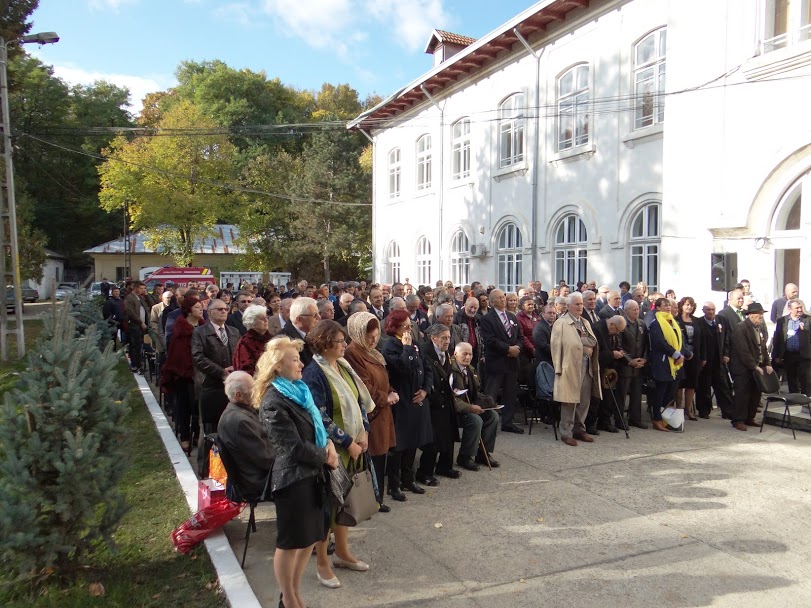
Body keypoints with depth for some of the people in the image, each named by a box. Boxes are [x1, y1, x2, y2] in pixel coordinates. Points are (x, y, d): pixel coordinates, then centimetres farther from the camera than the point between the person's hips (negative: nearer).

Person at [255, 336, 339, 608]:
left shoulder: (299, 390, 8)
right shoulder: (273, 402, -19)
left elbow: (316, 424, 16)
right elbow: (294, 447, -20)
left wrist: (328, 443, -4)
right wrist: (325, 457, -7)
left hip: (312, 474, 9)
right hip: (293, 478, -9)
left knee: (309, 539, 18)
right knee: (290, 543, 9)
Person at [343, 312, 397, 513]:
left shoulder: (372, 352, 15)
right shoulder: (352, 353, -16)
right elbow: (363, 387, -19)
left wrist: (392, 392, 2)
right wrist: (385, 398, -9)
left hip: (382, 413, 9)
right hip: (368, 415, -9)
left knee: (380, 457, 13)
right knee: (371, 459, -2)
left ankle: (377, 499, 25)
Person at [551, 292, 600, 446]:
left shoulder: (585, 323, 18)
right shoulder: (561, 323, -5)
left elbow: (594, 342, 21)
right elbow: (556, 346, -9)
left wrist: (590, 349, 1)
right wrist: (558, 368, -13)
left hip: (587, 367, 7)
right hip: (570, 367, -7)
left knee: (584, 400, 11)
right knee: (570, 400, -2)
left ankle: (579, 429, 25)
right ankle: (566, 433, 7)